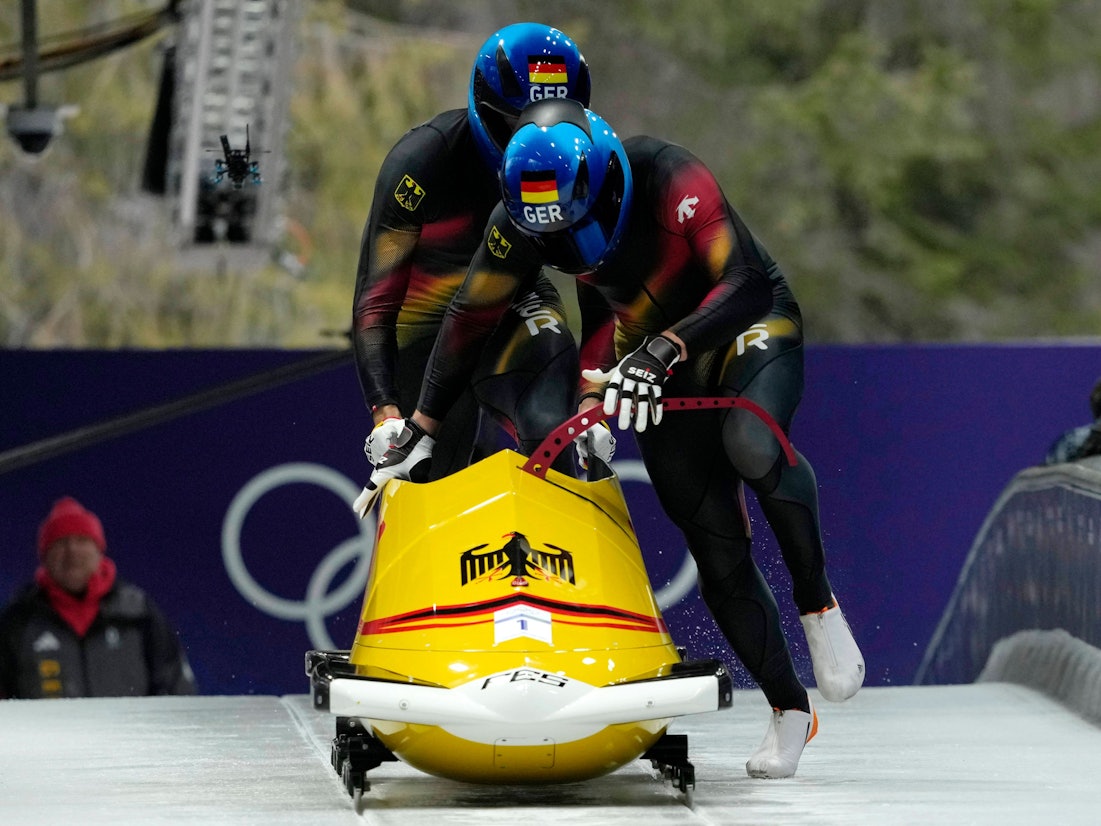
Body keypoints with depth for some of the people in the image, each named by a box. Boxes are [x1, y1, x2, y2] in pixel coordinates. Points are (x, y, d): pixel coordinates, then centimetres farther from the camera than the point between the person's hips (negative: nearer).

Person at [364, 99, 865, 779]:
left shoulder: (669, 178, -31)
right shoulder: (522, 224, -17)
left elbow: (748, 285, -37)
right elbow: (470, 320, -2)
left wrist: (663, 348, -48)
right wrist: (420, 429, 0)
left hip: (751, 332, -4)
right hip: (657, 366, 4)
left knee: (752, 446, -36)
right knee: (716, 545, -3)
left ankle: (819, 604, -15)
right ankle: (790, 710, 12)